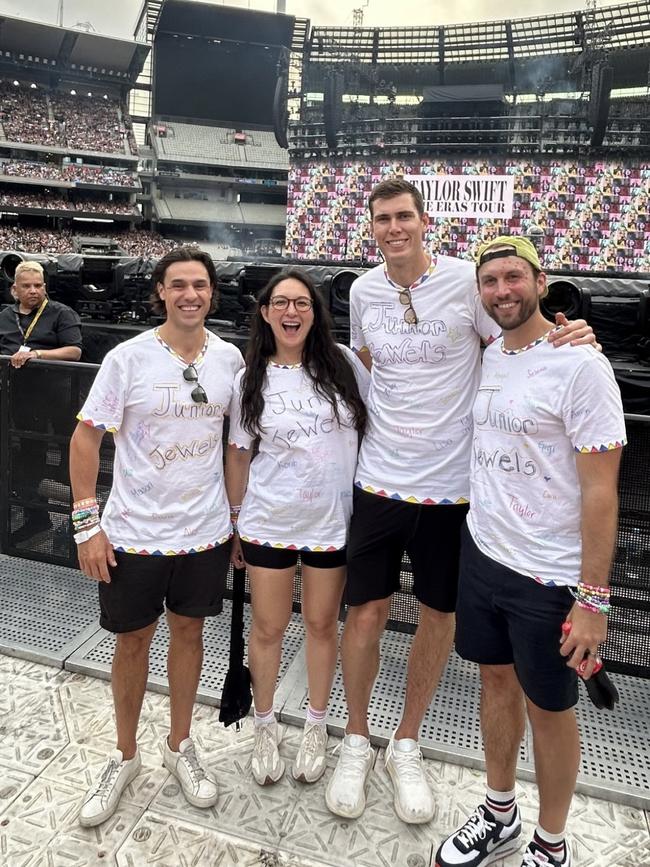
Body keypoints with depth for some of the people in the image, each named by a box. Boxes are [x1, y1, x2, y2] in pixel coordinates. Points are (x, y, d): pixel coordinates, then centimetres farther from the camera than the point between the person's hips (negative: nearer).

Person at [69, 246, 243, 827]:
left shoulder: (230, 359, -1)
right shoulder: (129, 358, -10)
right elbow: (87, 436, -6)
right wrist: (88, 523, -10)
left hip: (206, 532, 2)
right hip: (134, 533, -2)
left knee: (189, 631, 16)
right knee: (133, 640, 13)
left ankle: (180, 746, 39)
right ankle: (125, 756, 37)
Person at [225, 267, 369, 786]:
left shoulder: (342, 363, -3)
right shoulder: (252, 380, -1)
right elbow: (239, 454, 5)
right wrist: (235, 520, 8)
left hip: (333, 521, 0)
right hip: (269, 523, 0)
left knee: (322, 624, 14)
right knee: (268, 628, 11)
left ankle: (317, 726, 37)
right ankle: (266, 726, 36)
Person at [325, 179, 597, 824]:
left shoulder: (466, 279, -7)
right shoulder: (363, 291, 4)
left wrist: (570, 340, -21)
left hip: (451, 481, -2)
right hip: (381, 477, 2)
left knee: (438, 618, 11)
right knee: (366, 611, 8)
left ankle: (406, 746, 35)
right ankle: (356, 742, 32)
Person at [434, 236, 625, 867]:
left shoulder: (580, 364, -16)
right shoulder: (486, 358, 5)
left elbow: (600, 491, -16)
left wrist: (593, 598, -16)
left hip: (549, 576, -6)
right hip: (480, 554, 6)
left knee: (549, 708, 13)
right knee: (497, 682, 21)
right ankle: (499, 816, 44)